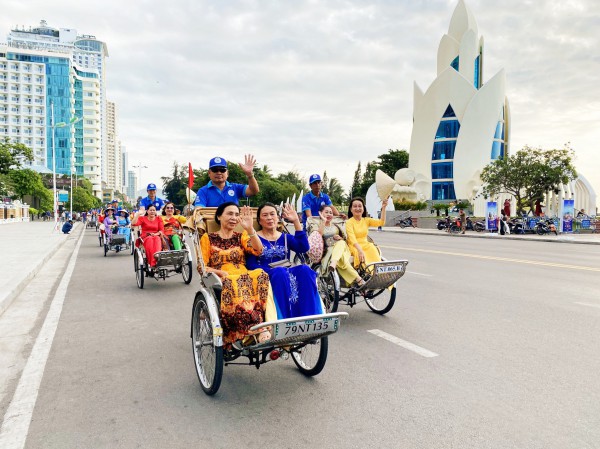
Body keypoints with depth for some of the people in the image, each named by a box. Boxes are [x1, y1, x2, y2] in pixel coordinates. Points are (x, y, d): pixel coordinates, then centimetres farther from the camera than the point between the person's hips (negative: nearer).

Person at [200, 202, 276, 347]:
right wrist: (221, 272, -10)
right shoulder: (208, 238, 16)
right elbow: (202, 267, 8)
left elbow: (258, 251, 1)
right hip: (221, 281, -2)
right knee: (231, 283, -39)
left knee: (260, 275, -33)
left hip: (245, 278, 2)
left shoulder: (241, 237, 21)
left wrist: (250, 228, -13)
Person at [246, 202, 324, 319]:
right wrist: (273, 270, -21)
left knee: (305, 270, -27)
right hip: (265, 277, -4)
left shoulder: (285, 237, 18)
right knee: (280, 272, -36)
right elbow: (250, 265, -6)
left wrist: (296, 221, -4)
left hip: (285, 274, 4)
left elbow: (303, 248, -3)